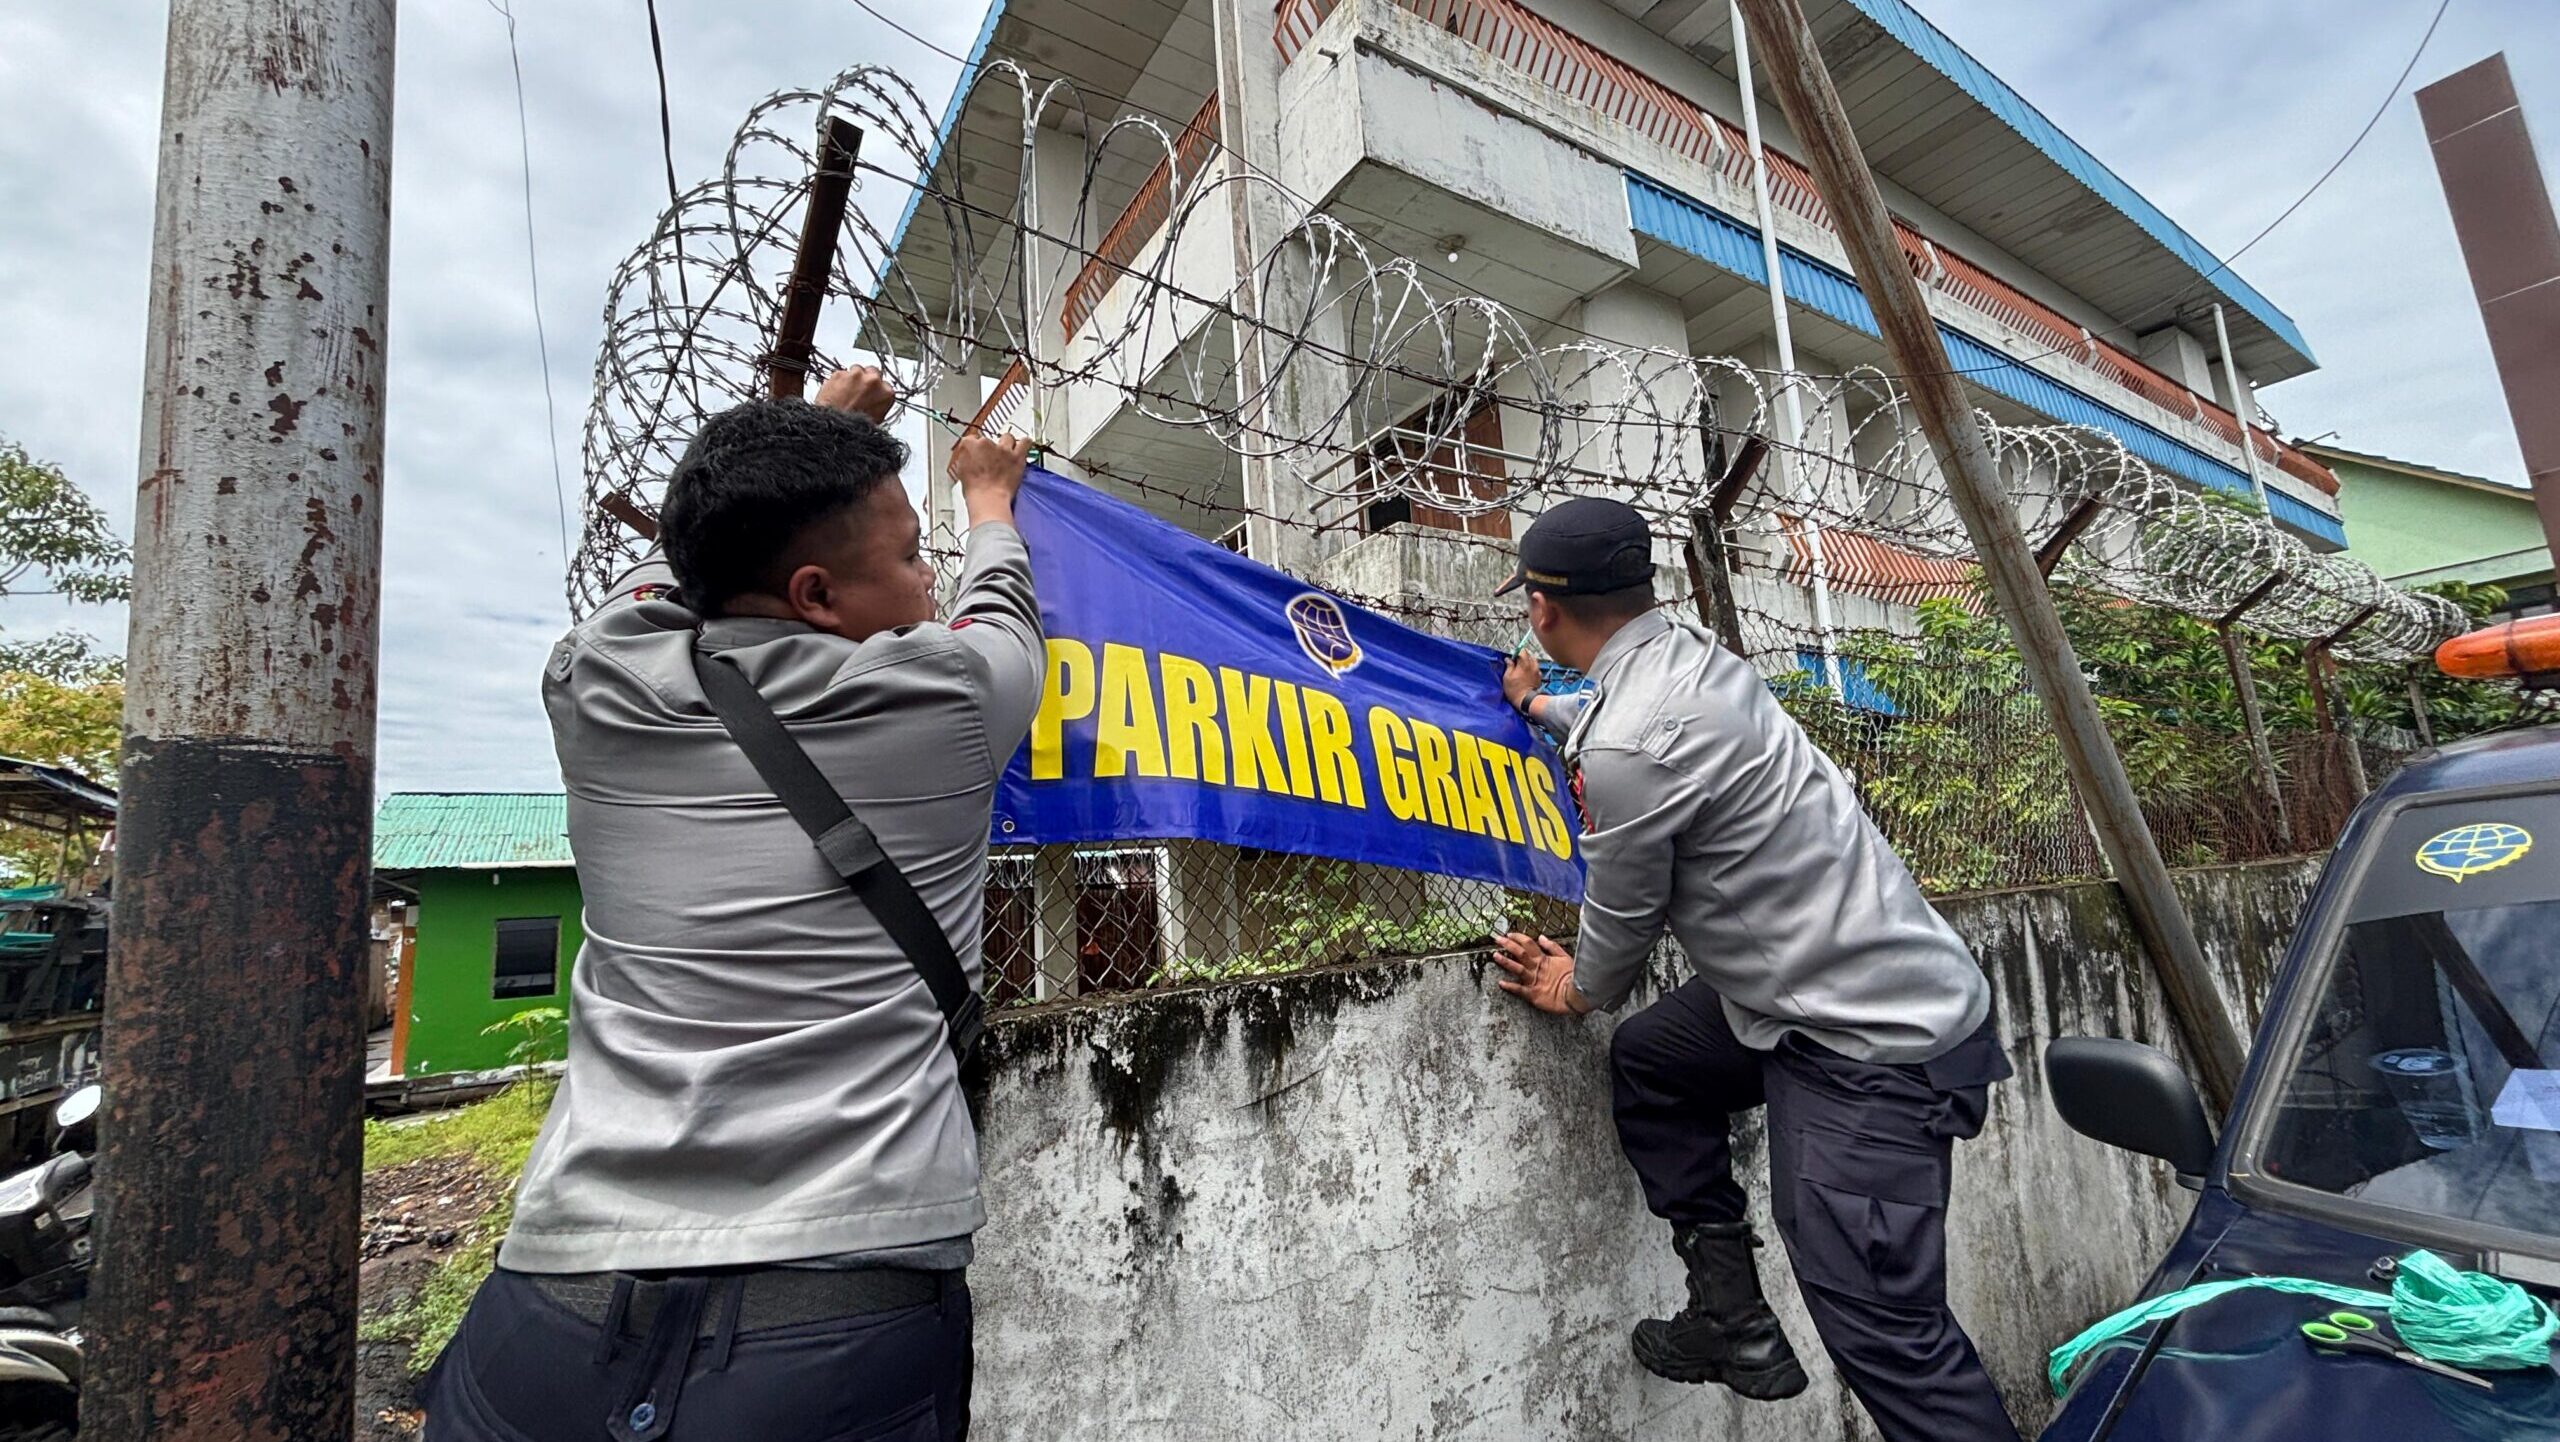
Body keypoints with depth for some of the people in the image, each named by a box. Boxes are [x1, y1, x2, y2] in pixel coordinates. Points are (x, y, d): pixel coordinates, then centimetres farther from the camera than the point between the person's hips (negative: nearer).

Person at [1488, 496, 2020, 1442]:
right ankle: (1731, 1319, 28)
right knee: (1647, 1062, 20)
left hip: (1870, 1047, -10)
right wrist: (1539, 708, 47)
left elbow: (1621, 918, -8)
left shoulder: (1625, 752, -25)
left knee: (1881, 1331, -4)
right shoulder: (1695, 657, 2)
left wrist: (1578, 991, 14)